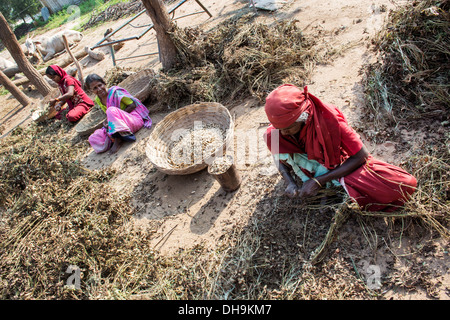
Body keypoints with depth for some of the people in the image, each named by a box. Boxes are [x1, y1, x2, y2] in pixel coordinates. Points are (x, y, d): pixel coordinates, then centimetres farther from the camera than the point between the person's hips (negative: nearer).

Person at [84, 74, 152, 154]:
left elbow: (133, 105, -11)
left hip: (134, 120, -6)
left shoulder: (115, 92, -10)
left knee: (111, 110, -36)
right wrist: (106, 121, -6)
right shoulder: (97, 100, 9)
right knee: (93, 138, -7)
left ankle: (118, 139, -26)